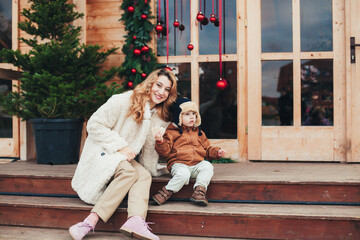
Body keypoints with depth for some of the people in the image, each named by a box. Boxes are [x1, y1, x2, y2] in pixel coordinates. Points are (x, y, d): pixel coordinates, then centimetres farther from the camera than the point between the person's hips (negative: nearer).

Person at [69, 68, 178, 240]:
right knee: (129, 172, -33)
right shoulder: (123, 101, -10)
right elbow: (94, 125, -11)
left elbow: (149, 153, 15)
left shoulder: (161, 119, 10)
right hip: (102, 154, -5)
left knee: (145, 175, -26)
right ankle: (90, 222, -39)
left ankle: (136, 220, -50)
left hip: (126, 159, 6)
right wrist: (120, 146, -17)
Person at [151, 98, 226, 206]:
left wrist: (217, 152, 10)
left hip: (197, 164, 4)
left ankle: (200, 190, -29)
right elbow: (165, 152, -1)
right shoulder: (171, 132, 7)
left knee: (207, 166, -26)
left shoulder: (199, 133, 24)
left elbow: (208, 150, 29)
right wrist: (160, 141, -19)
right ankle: (167, 191, -20)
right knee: (183, 174, -35)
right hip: (179, 164, -4)